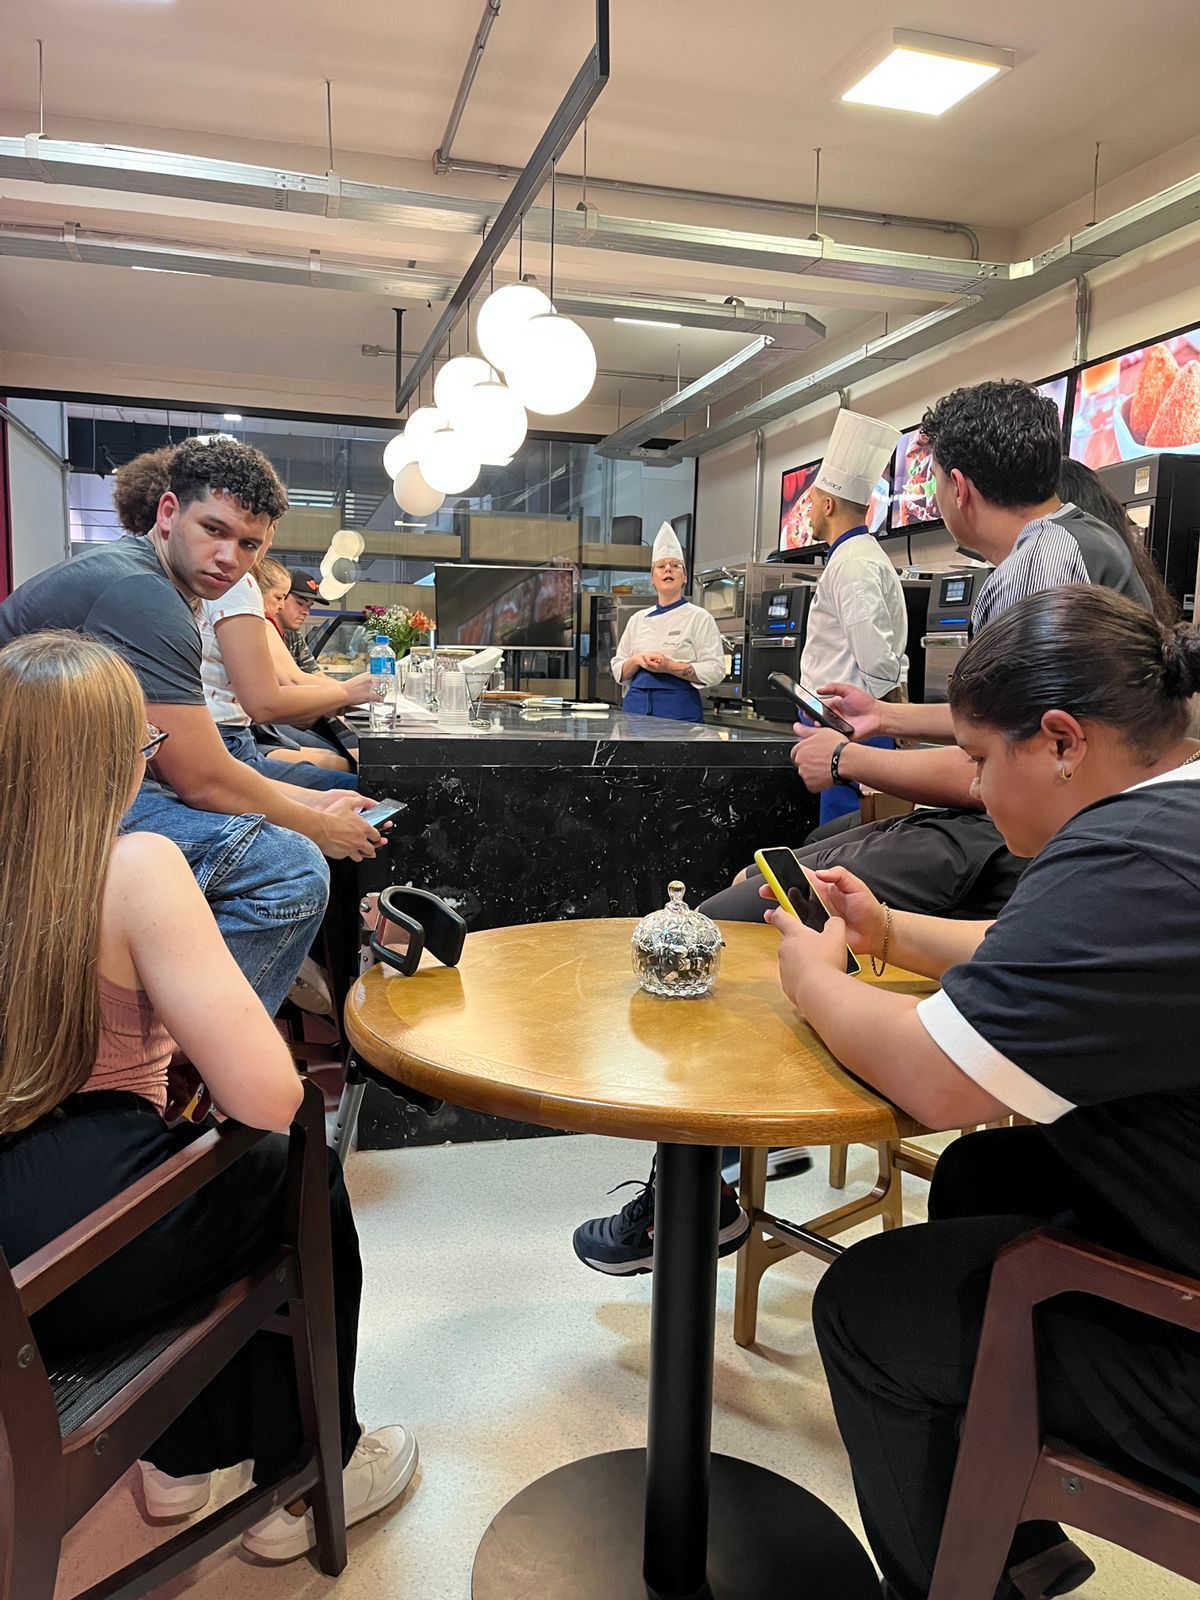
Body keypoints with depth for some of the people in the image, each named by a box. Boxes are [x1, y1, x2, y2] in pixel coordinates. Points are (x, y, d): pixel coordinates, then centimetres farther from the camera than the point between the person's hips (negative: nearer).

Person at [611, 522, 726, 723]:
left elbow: (714, 671, -7)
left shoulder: (699, 618, 1)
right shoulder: (638, 619, 13)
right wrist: (637, 661, -9)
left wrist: (670, 667, -19)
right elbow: (619, 672, 13)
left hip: (679, 710, -3)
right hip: (637, 707, 3)